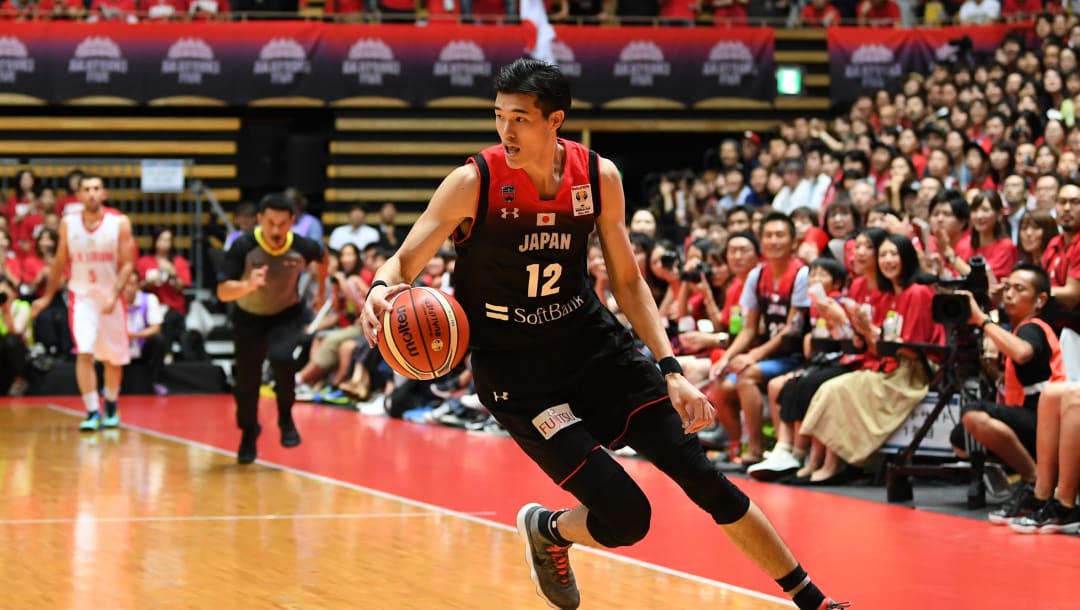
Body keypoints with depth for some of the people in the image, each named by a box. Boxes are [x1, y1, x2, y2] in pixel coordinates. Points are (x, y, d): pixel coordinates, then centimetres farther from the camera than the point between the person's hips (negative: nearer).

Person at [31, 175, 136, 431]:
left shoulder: (120, 223, -9)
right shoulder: (68, 224, -3)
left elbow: (127, 264, -10)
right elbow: (60, 262, 9)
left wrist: (114, 295, -22)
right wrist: (47, 297, 12)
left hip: (111, 298, 0)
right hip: (82, 296, 0)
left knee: (113, 358, 12)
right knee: (84, 353, -17)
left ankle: (111, 407, 33)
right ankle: (92, 412, -15)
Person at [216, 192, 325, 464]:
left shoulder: (302, 247, -24)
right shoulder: (243, 247, -28)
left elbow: (322, 257, 3)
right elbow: (223, 292, -30)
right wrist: (248, 285, -48)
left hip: (287, 314, -1)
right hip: (249, 317, 1)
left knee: (281, 357, -30)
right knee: (247, 381, 6)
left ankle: (285, 418, -4)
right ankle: (248, 433, 36)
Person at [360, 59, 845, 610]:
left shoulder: (598, 177, -6)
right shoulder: (474, 183, -17)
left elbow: (627, 281, 4)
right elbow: (404, 262, -12)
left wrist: (671, 370, -5)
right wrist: (383, 290, -37)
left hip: (594, 346, 4)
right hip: (517, 372, -4)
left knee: (700, 475, -3)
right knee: (625, 518, -14)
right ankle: (546, 531, 21)